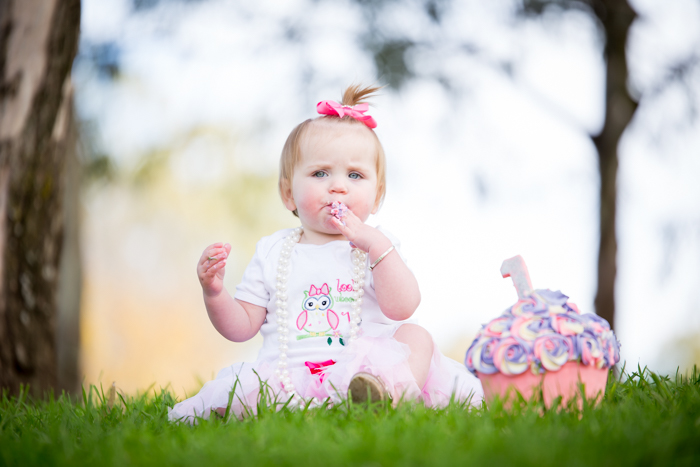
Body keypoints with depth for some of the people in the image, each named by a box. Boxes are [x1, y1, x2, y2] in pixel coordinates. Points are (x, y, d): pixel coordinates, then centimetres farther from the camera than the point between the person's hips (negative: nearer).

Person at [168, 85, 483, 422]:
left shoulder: (377, 247, 10)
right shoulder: (272, 253, 14)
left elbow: (402, 308, -8)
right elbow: (241, 327, 14)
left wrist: (375, 243, -15)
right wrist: (214, 293, -6)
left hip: (363, 365, 0)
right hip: (292, 375, 0)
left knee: (416, 336, -24)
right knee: (244, 387, -26)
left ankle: (387, 392, -43)